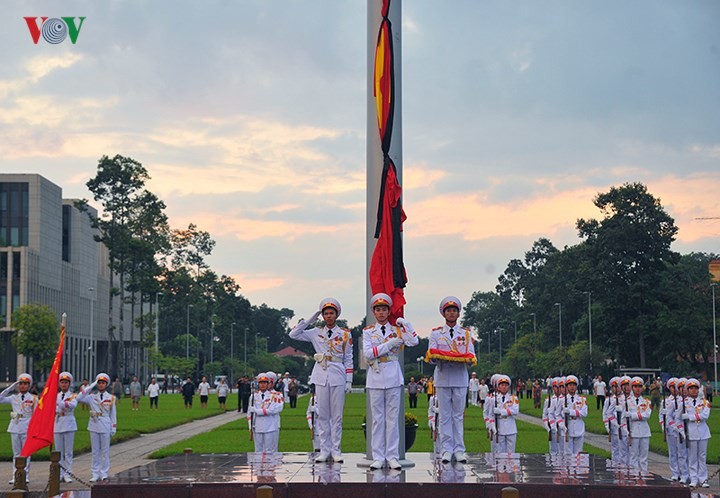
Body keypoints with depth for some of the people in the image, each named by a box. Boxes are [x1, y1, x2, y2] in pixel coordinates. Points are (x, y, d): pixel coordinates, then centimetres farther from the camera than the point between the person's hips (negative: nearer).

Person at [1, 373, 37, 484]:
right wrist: (10, 388, -1)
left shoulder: (33, 399, 2)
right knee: (16, 454, 6)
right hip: (15, 428, 3)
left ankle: (25, 476, 3)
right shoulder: (14, 398, 8)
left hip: (27, 429, -3)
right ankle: (16, 476, 8)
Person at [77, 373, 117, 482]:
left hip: (105, 427, -1)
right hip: (94, 426, 1)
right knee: (95, 451, 5)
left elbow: (113, 414, 7)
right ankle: (95, 474, 10)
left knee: (105, 451, 2)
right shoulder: (92, 397, 5)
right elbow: (79, 398, -9)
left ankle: (104, 474, 7)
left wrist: (114, 428, 3)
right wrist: (90, 387, -8)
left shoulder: (111, 398, 5)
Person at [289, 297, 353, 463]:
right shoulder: (316, 333, 8)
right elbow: (294, 334, 3)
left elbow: (348, 359, 5)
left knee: (337, 415, 1)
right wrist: (310, 320, 0)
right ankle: (325, 450, 7)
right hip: (321, 376, 1)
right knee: (322, 415, 2)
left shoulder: (345, 334, 5)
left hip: (338, 377, -1)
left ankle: (336, 450, 6)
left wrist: (349, 381, 0)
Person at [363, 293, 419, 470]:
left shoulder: (397, 329, 7)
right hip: (376, 377, 0)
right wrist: (389, 345, -11)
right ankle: (378, 457, 6)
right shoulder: (368, 332, 7)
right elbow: (367, 353, -8)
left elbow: (413, 342, -9)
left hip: (393, 377, 0)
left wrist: (405, 324, -9)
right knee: (377, 418, 2)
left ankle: (392, 457, 5)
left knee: (393, 418, 1)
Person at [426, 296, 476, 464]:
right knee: (445, 415, 1)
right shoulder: (436, 333, 8)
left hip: (460, 379, 1)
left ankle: (459, 450, 5)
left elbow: (471, 355, 2)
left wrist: (469, 359, -20)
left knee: (458, 415, 3)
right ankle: (447, 450, 4)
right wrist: (433, 356, -23)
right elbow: (431, 358, 0)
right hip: (442, 379, -1)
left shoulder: (466, 333, 11)